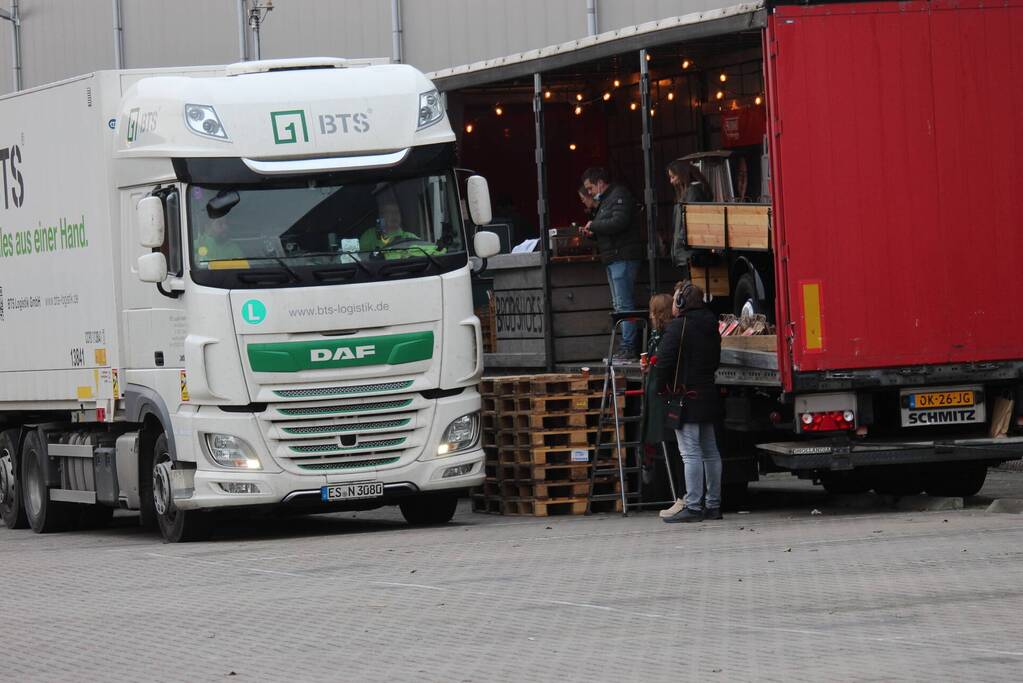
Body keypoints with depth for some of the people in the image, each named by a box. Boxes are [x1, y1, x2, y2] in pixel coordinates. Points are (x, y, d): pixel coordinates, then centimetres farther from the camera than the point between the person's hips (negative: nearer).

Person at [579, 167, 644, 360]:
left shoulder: (619, 196, -10)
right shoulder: (605, 199, 22)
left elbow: (618, 223, -24)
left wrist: (594, 225, -12)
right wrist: (592, 232, 11)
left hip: (623, 257, -11)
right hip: (614, 258, 11)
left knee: (624, 304, -13)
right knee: (619, 304, 11)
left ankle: (629, 347, -14)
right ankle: (627, 346, 12)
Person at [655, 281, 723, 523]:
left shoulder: (679, 326, -13)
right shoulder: (710, 327, 13)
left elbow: (664, 361, -16)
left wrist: (661, 387, -5)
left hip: (685, 396, -8)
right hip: (708, 395, 8)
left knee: (690, 453, -9)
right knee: (710, 452, 11)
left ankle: (693, 506, -12)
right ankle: (713, 505, 14)